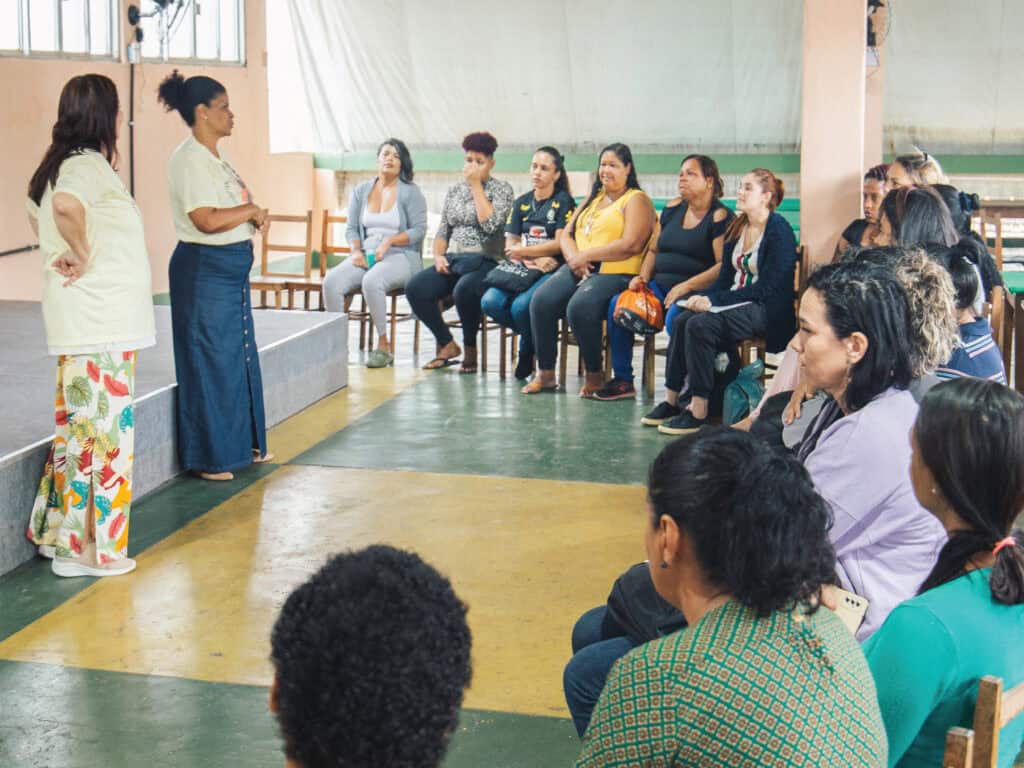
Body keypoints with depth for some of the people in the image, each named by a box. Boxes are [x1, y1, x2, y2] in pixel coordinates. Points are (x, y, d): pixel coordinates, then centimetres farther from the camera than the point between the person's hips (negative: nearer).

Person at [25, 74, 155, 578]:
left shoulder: (61, 165, 13)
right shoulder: (90, 165, -16)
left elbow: (37, 211, 32)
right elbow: (65, 205, -38)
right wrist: (81, 254, -22)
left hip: (81, 322, 10)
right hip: (101, 323, -9)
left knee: (80, 422, 18)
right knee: (103, 425, -2)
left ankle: (59, 531, 26)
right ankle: (90, 548, 5)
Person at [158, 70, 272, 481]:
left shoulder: (217, 158, 13)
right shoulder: (189, 159, -16)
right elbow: (207, 219, -26)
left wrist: (255, 216, -2)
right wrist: (251, 210, -12)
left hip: (232, 269, 10)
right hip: (203, 270, -10)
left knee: (240, 358, 17)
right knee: (210, 362, -1)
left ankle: (242, 443, 30)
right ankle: (209, 458, 9)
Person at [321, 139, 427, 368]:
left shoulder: (410, 192, 3)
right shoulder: (362, 191, 16)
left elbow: (419, 230, -4)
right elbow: (351, 228, 14)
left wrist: (389, 241, -16)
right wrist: (356, 251, -6)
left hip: (400, 256, -4)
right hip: (365, 255, 4)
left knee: (371, 281, -38)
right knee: (331, 281, -26)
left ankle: (384, 346, -24)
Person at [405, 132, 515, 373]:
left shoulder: (502, 189, 1)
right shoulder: (454, 190, 18)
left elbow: (490, 224, -16)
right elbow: (443, 231, 19)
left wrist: (476, 185, -11)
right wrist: (438, 256, -1)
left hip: (484, 262, -6)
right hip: (452, 261, 6)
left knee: (463, 289, -39)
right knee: (414, 288, -21)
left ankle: (470, 349, -14)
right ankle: (447, 345, -4)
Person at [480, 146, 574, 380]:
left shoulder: (563, 202, 3)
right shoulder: (521, 203, 17)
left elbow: (559, 244, -6)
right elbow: (510, 244, 10)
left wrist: (523, 251, -4)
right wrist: (535, 259, -9)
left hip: (551, 272, -5)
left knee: (521, 305, -32)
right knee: (490, 302, -23)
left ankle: (527, 352, -1)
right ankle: (537, 336, 1)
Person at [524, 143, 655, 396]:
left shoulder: (636, 200, 2)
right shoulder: (593, 198, 25)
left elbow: (631, 245, -13)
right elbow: (567, 235, 19)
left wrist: (586, 255, -12)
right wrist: (574, 257, -5)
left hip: (614, 273, -7)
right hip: (577, 269, 7)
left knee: (579, 307, -34)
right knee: (541, 301, -20)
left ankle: (595, 376, -15)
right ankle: (545, 373, -11)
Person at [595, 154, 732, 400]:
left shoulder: (720, 217, -5)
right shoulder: (672, 208, 16)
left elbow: (724, 265, -15)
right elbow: (653, 249, 23)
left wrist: (687, 286, -21)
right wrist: (643, 277, 4)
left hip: (697, 292, -7)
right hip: (661, 286, 7)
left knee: (675, 316, -37)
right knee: (618, 304, -14)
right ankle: (623, 381, -7)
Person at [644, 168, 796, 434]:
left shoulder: (779, 231, -11)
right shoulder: (737, 228, 14)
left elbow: (767, 287, -17)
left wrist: (714, 300, -18)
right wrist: (704, 298, -8)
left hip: (767, 310, -8)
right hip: (737, 301, 8)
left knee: (700, 325, -28)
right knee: (681, 320, -17)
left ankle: (698, 411, -25)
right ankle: (671, 400, -15)